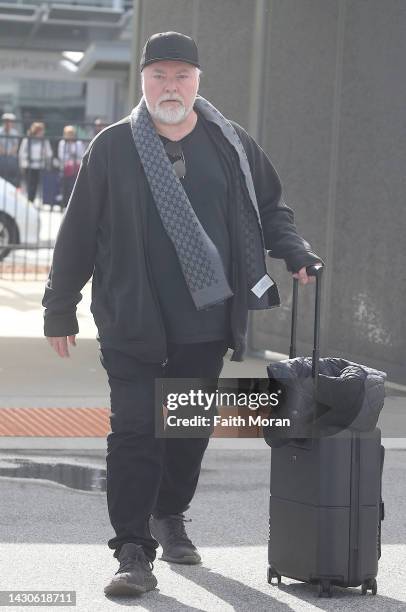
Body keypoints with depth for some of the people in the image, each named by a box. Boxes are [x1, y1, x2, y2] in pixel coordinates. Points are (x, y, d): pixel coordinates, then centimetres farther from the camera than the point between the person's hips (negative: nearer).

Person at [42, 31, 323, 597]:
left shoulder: (231, 144, 6)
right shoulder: (112, 148, -2)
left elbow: (269, 208, 19)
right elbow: (79, 232, 2)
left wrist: (296, 253, 1)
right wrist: (59, 307, 4)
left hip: (208, 323, 3)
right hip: (133, 323, -3)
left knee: (192, 429, 14)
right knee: (135, 433, -7)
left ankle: (169, 515, 36)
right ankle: (133, 551, -3)